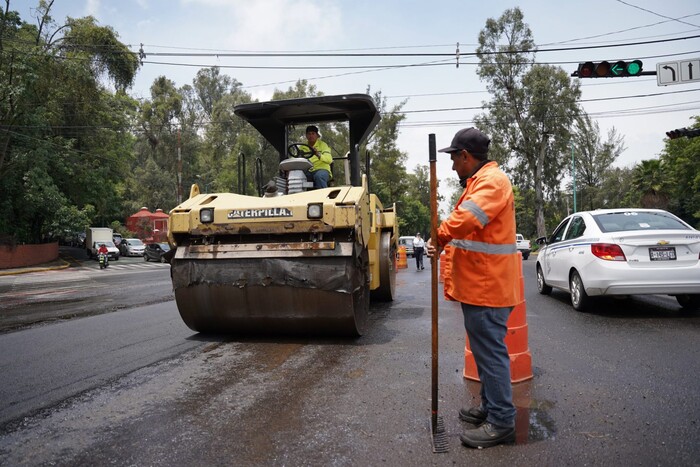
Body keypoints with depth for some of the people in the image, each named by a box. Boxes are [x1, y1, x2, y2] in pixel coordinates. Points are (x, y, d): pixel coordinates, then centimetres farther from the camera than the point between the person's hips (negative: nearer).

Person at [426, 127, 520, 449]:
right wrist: (444, 243, -1)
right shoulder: (479, 181, 20)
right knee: (484, 350, 18)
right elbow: (468, 228, 17)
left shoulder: (492, 180, -15)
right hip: (478, 285, 11)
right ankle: (490, 406, 31)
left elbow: (466, 218, -31)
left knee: (490, 352, -3)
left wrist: (441, 236, -12)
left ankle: (501, 421, 8)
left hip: (487, 286, -11)